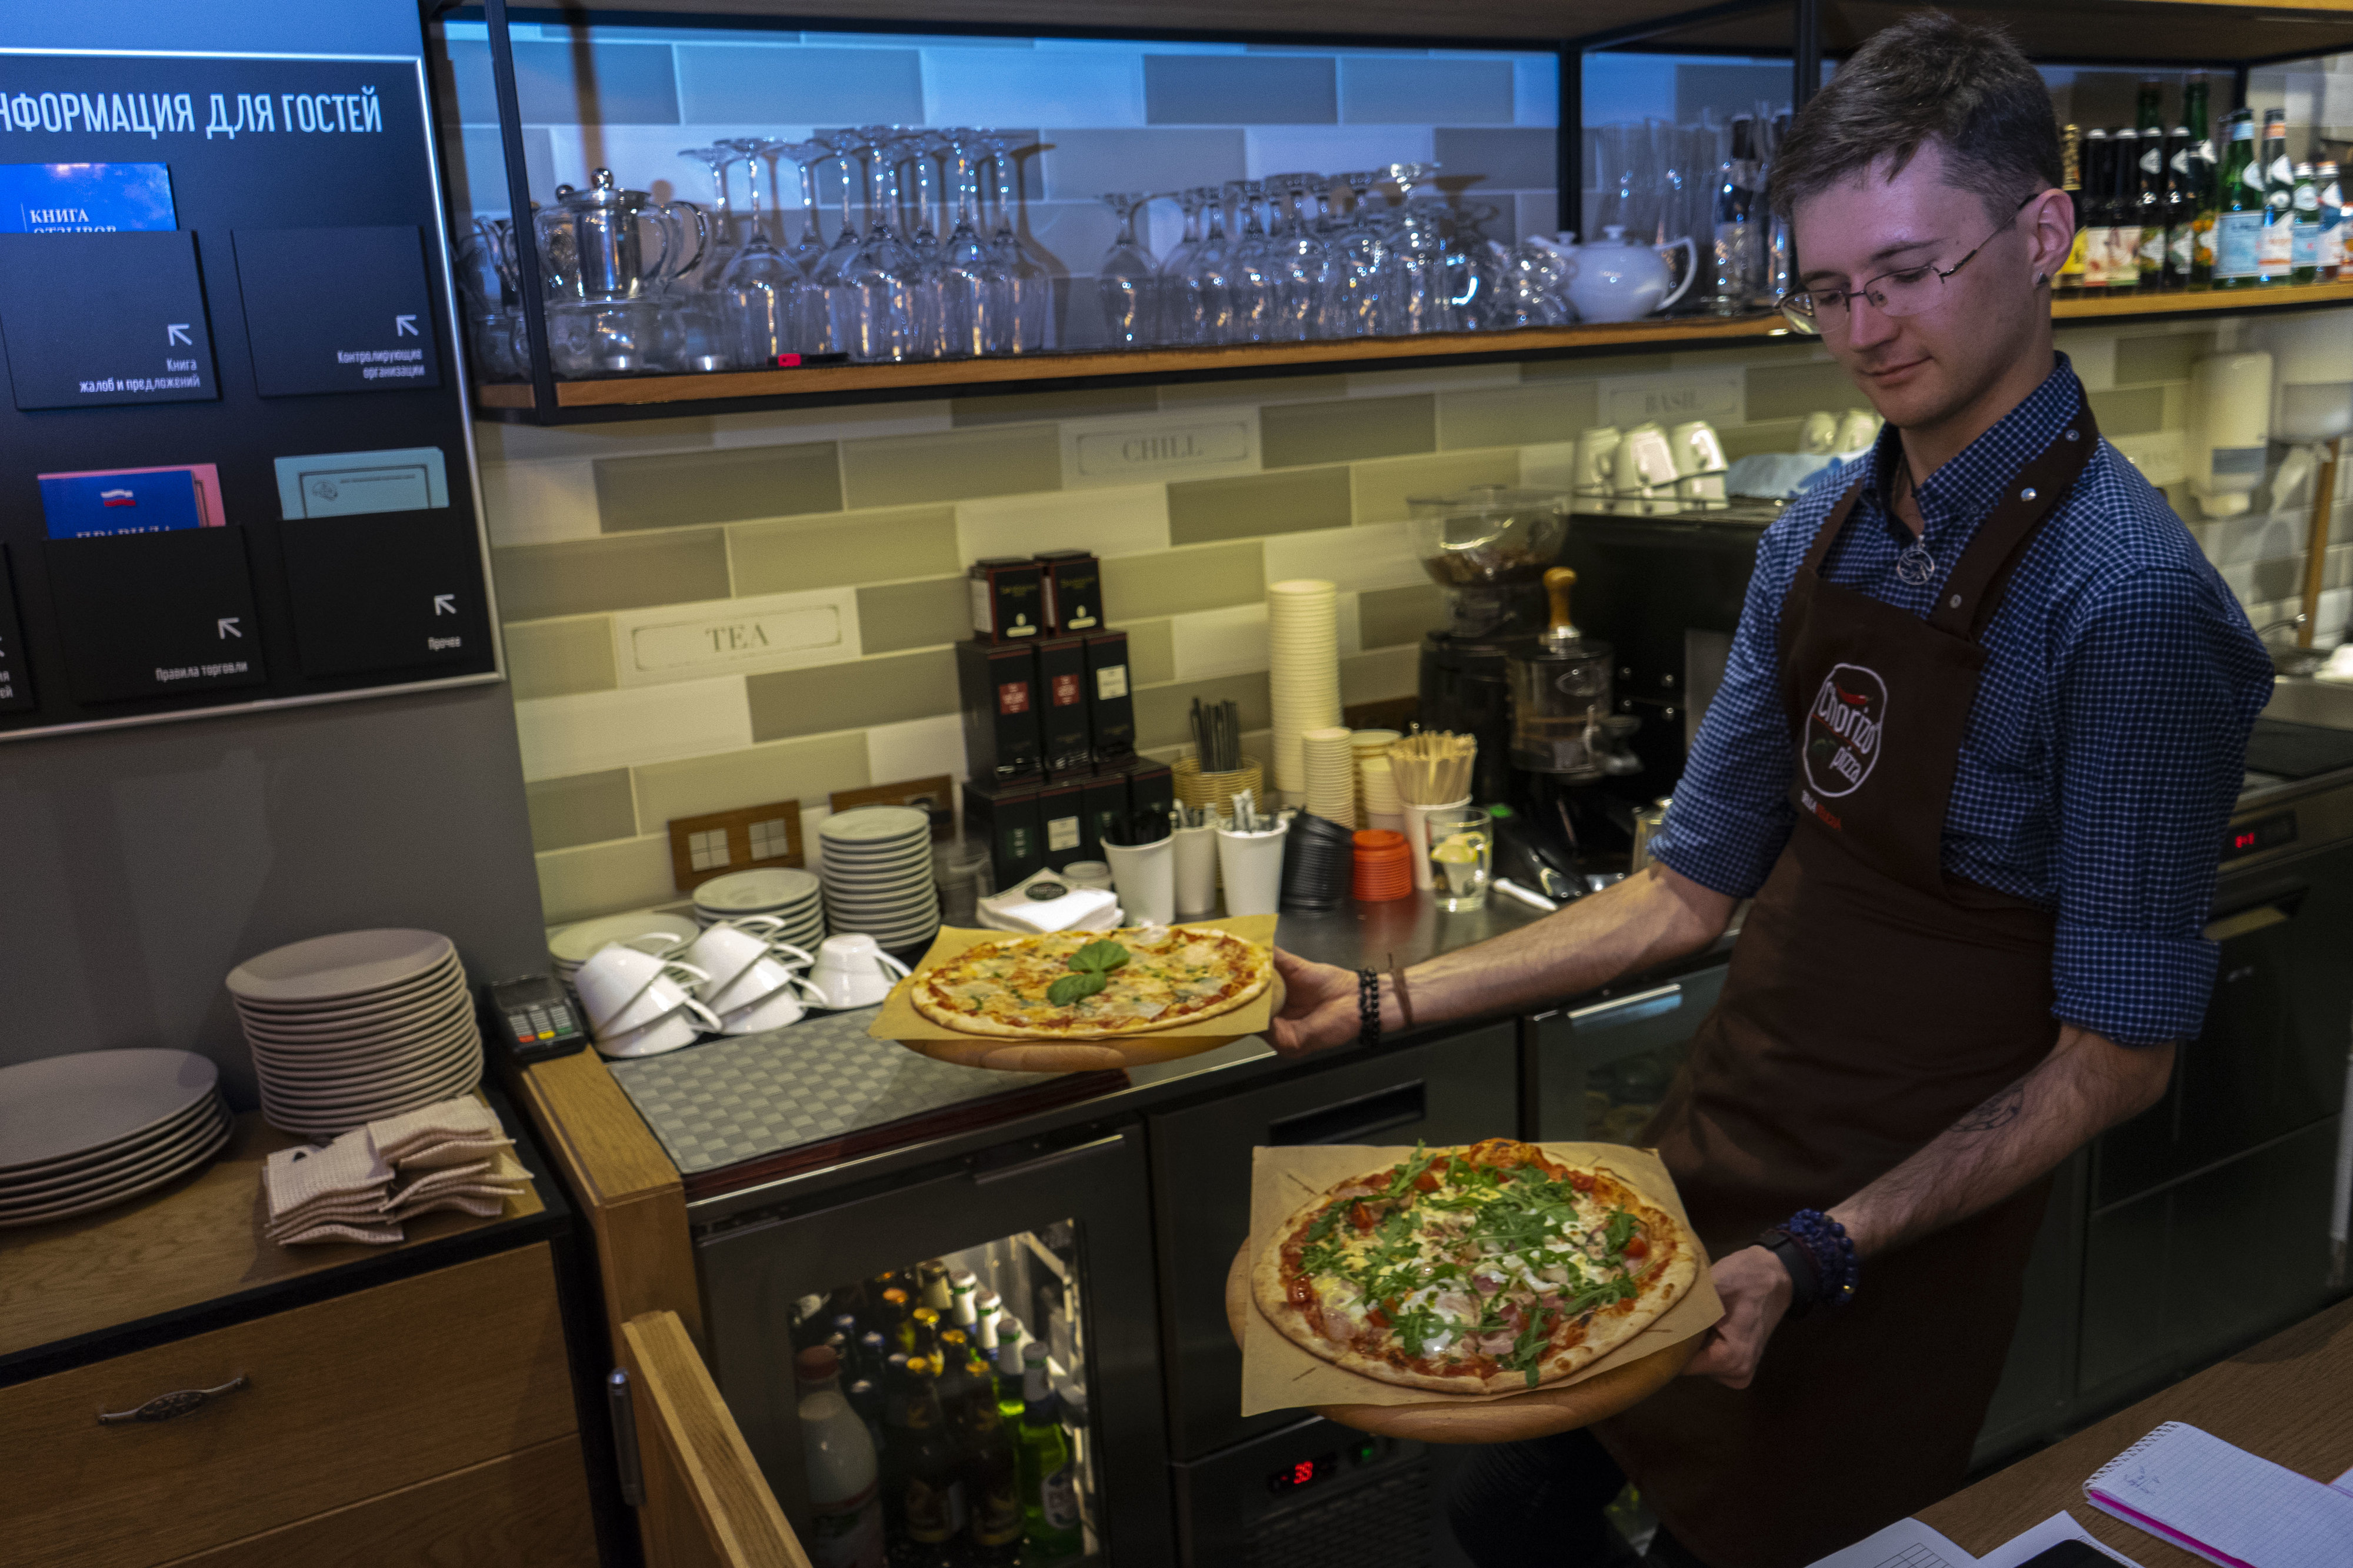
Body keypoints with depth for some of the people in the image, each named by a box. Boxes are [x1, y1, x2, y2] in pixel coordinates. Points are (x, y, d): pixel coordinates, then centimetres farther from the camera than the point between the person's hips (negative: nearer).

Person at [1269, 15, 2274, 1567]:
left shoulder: (2126, 596, -19)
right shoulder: (1819, 535, 1)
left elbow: (2116, 1054, -15)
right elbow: (1695, 890, 5)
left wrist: (1819, 1257, -22)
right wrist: (1390, 999, -1)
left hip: (1904, 1231, -6)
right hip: (1707, 1152, 6)